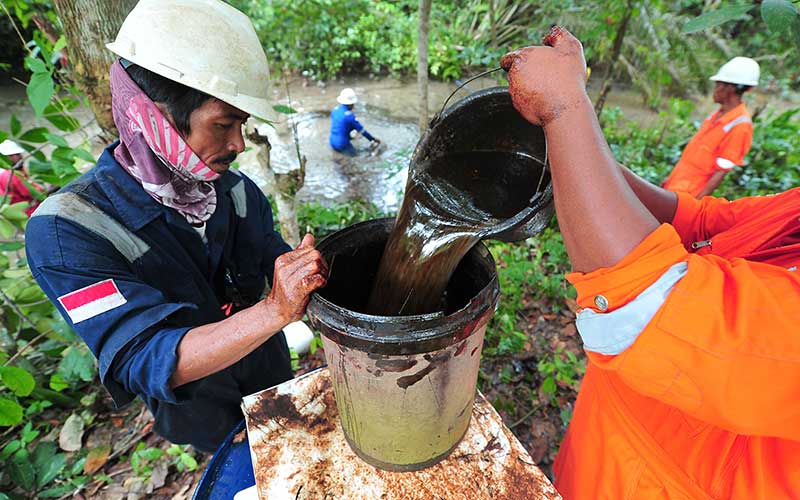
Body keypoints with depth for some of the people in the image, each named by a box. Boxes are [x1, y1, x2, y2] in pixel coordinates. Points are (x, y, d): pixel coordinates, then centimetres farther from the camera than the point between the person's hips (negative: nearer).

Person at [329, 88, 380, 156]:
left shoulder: (335, 110, 4)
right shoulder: (350, 115, -19)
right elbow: (362, 130, -10)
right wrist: (374, 139, 3)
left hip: (332, 142, 8)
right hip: (342, 144, -8)